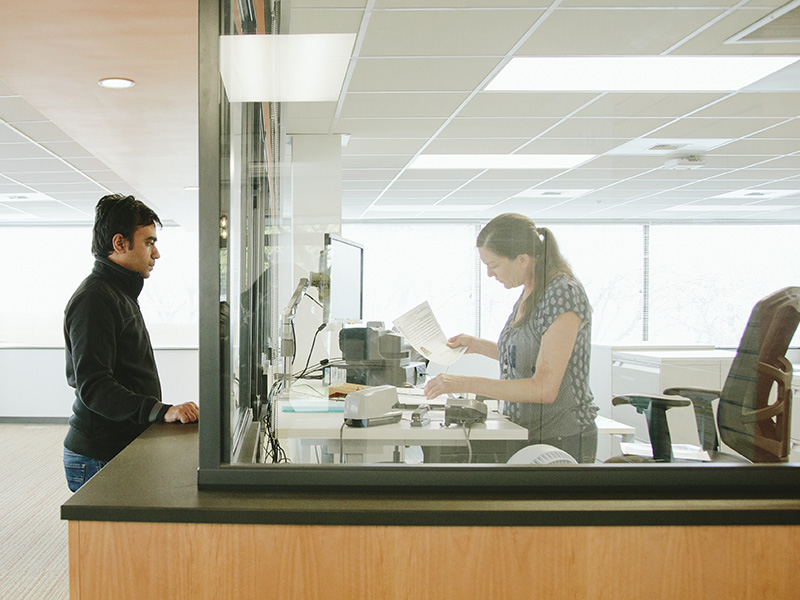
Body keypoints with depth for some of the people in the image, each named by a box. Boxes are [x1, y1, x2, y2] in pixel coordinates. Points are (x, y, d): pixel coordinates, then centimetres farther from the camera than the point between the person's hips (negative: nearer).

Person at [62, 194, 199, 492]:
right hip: (99, 459, -10)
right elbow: (93, 387, -25)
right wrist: (162, 411, -34)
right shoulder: (94, 299, -15)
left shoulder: (121, 293, 20)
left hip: (124, 450, 10)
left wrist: (164, 410, 26)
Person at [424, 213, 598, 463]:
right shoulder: (529, 293, 7)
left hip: (562, 441, -8)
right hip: (522, 435, 8)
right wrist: (475, 345, 15)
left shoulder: (564, 294, -20)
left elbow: (545, 389, -25)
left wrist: (464, 383, -26)